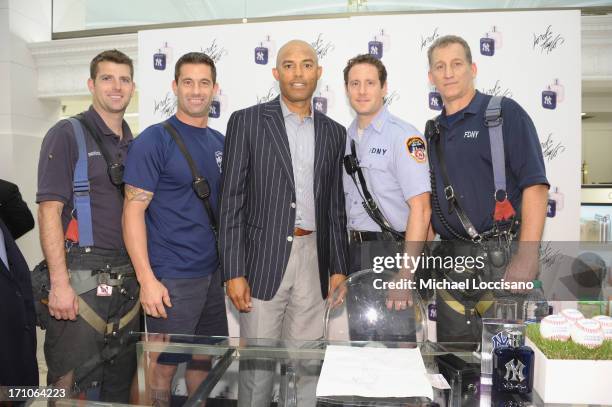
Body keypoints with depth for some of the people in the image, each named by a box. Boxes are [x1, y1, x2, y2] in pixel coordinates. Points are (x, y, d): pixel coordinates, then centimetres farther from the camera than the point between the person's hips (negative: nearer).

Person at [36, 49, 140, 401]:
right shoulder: (67, 135, -4)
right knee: (68, 383, 3)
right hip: (81, 279, -5)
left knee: (121, 381, 16)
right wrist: (59, 283, -17)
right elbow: (49, 210, -11)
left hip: (127, 280, 6)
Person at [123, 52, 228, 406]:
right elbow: (133, 210, -12)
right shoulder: (155, 139, -9)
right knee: (164, 366, 8)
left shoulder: (220, 141, 9)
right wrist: (147, 280, -17)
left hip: (213, 272, 6)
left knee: (204, 359, 17)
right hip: (172, 277, -6)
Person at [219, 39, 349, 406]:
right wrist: (234, 272, -9)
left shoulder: (334, 133, 11)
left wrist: (339, 268, 8)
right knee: (258, 363, 6)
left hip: (314, 259, 3)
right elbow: (232, 201, -4)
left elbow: (335, 207, 13)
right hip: (264, 258, -3)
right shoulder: (247, 121, 0)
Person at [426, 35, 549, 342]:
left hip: (500, 257, -5)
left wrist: (527, 256, -19)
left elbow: (535, 186, -11)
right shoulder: (434, 131, 14)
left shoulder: (505, 113, -2)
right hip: (451, 257, 5)